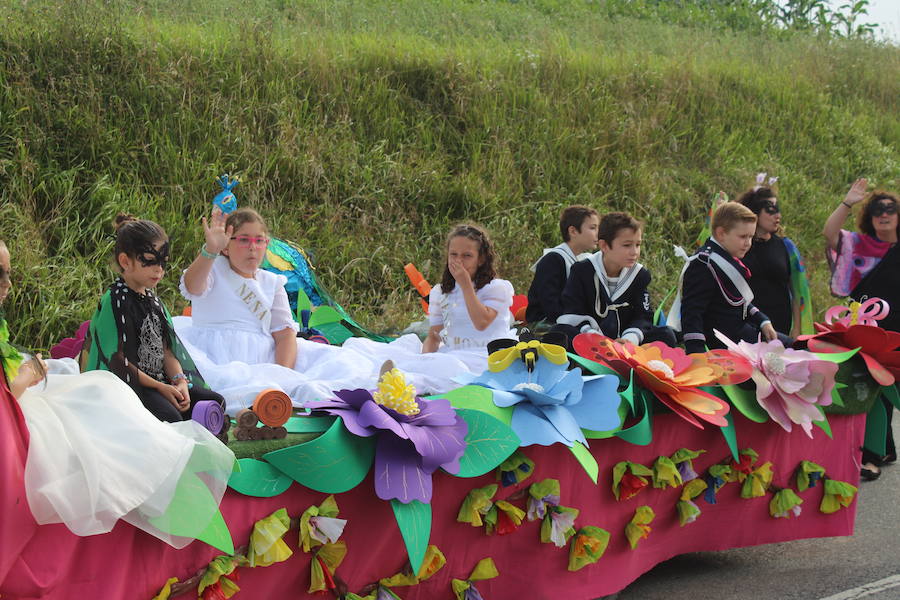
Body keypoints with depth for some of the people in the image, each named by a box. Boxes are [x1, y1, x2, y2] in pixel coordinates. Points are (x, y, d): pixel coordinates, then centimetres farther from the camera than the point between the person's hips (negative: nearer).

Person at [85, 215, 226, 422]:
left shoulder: (151, 298, 15)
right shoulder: (116, 301, -13)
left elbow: (165, 348, 13)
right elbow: (118, 361, -17)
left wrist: (179, 381, -6)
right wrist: (160, 388, -16)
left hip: (159, 381, 9)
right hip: (129, 385, -9)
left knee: (216, 402, -3)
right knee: (170, 417, -32)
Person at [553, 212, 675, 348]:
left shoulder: (640, 275, 6)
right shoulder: (582, 271, -3)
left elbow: (643, 316, 0)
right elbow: (573, 314, -9)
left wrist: (631, 338, -23)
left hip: (623, 341, 3)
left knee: (666, 335, -20)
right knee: (560, 332, -32)